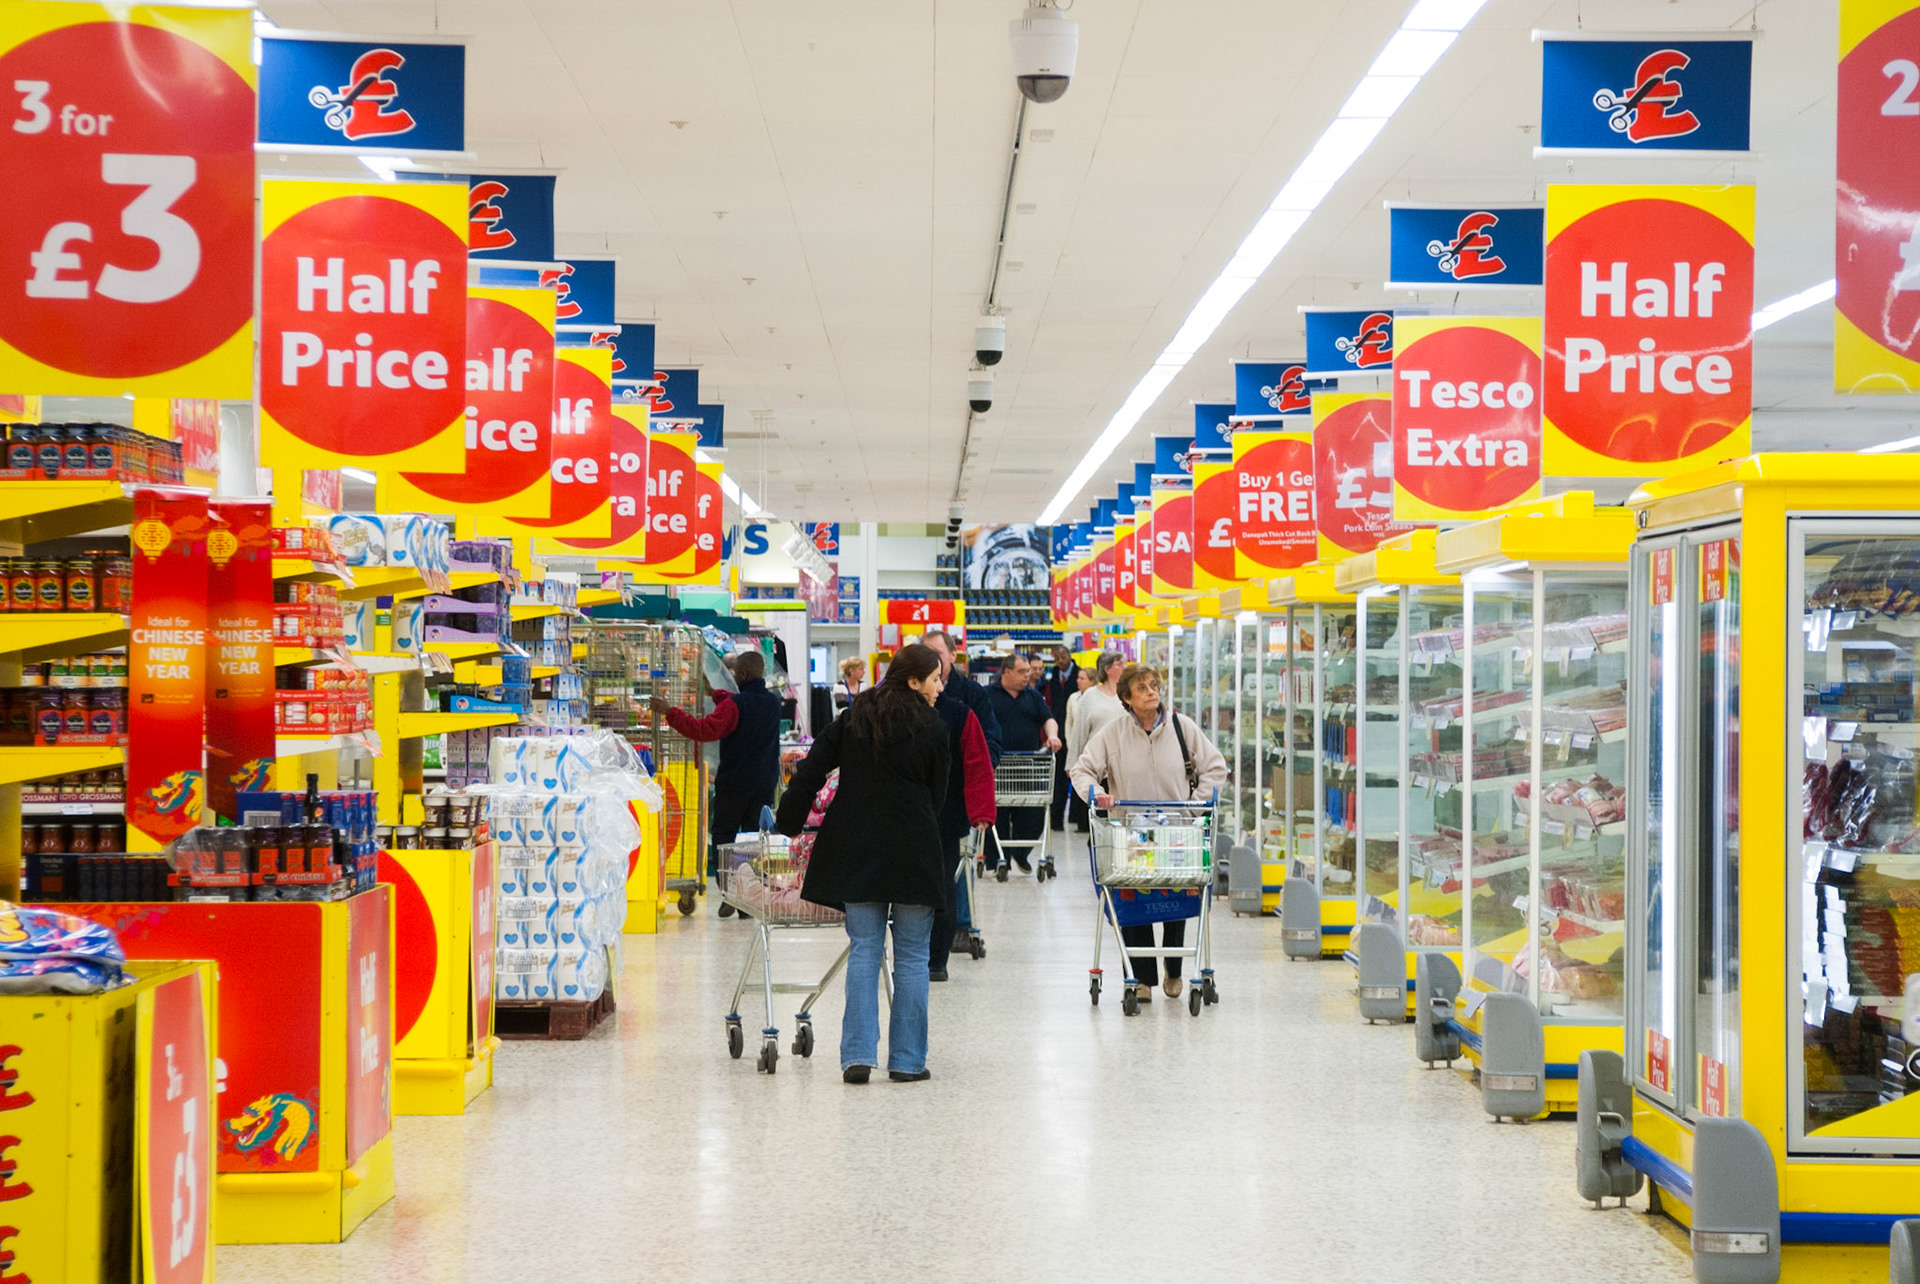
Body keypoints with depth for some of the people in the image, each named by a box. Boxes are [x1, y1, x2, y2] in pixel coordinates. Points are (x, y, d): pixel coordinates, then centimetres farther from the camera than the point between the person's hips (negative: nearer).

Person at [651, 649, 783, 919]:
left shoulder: (734, 705, -16)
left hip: (734, 783, -5)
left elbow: (706, 730, -25)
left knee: (722, 836, 6)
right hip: (765, 783, 5)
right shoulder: (773, 702, 6)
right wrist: (716, 694, 35)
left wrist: (670, 713, -22)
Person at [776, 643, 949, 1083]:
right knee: (911, 955, 5)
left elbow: (810, 772, 4)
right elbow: (937, 795, 4)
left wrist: (788, 826, 10)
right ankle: (907, 1060, 6)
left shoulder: (853, 718, 8)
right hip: (912, 851, -3)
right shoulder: (931, 729, -2)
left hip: (856, 849, 3)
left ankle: (858, 1055, -1)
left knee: (863, 951, 6)